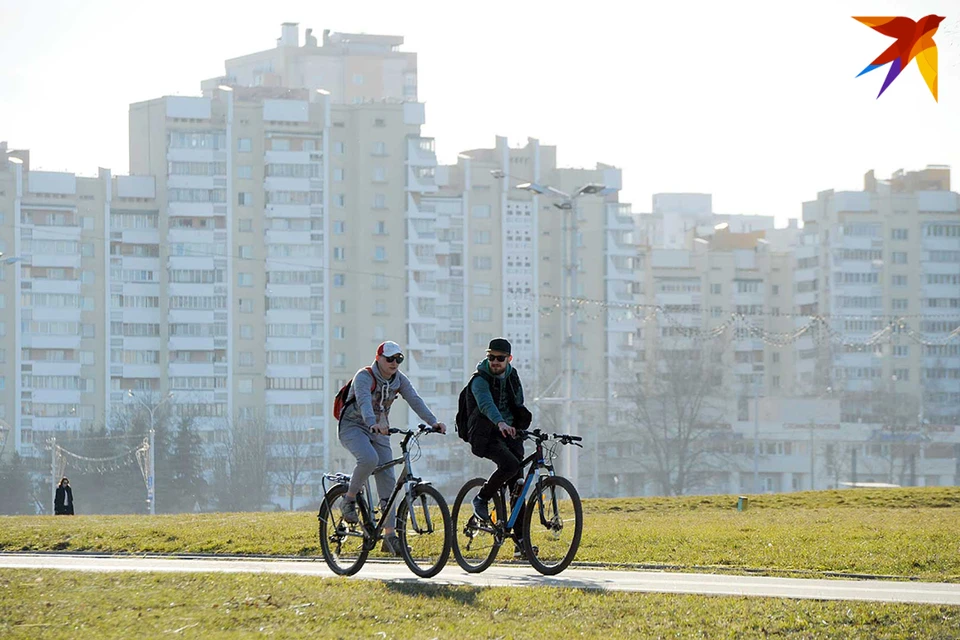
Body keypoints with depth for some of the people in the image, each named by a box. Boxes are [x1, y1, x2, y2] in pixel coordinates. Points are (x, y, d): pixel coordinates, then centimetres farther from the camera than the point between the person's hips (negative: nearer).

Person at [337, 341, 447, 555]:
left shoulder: (399, 380, -1)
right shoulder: (364, 377, -19)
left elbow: (415, 400, -14)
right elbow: (364, 401, -37)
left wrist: (433, 421, -31)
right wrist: (373, 424, -56)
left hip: (379, 430, 6)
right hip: (353, 427, -6)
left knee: (387, 480, -5)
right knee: (369, 458, -36)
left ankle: (390, 536, -4)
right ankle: (349, 500, -12)